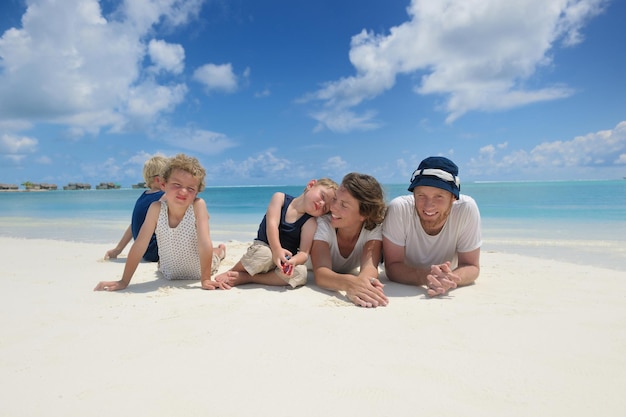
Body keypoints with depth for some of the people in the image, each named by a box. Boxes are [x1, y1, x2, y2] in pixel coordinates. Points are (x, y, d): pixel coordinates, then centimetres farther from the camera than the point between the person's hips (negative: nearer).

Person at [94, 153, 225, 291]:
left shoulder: (198, 205, -32)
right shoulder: (156, 208, -26)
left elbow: (205, 243, -35)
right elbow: (140, 245, -24)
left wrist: (205, 279, -38)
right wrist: (124, 281, -24)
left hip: (199, 272, -1)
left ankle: (220, 250, 57)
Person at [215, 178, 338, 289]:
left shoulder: (310, 223, -4)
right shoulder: (280, 198, -5)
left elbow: (304, 253, -15)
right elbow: (272, 224, -20)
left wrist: (293, 261, -38)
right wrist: (277, 250, -36)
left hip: (286, 259, 2)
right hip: (263, 247, -2)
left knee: (301, 273, -31)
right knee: (264, 254, -38)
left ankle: (245, 278, -22)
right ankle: (230, 272, -11)